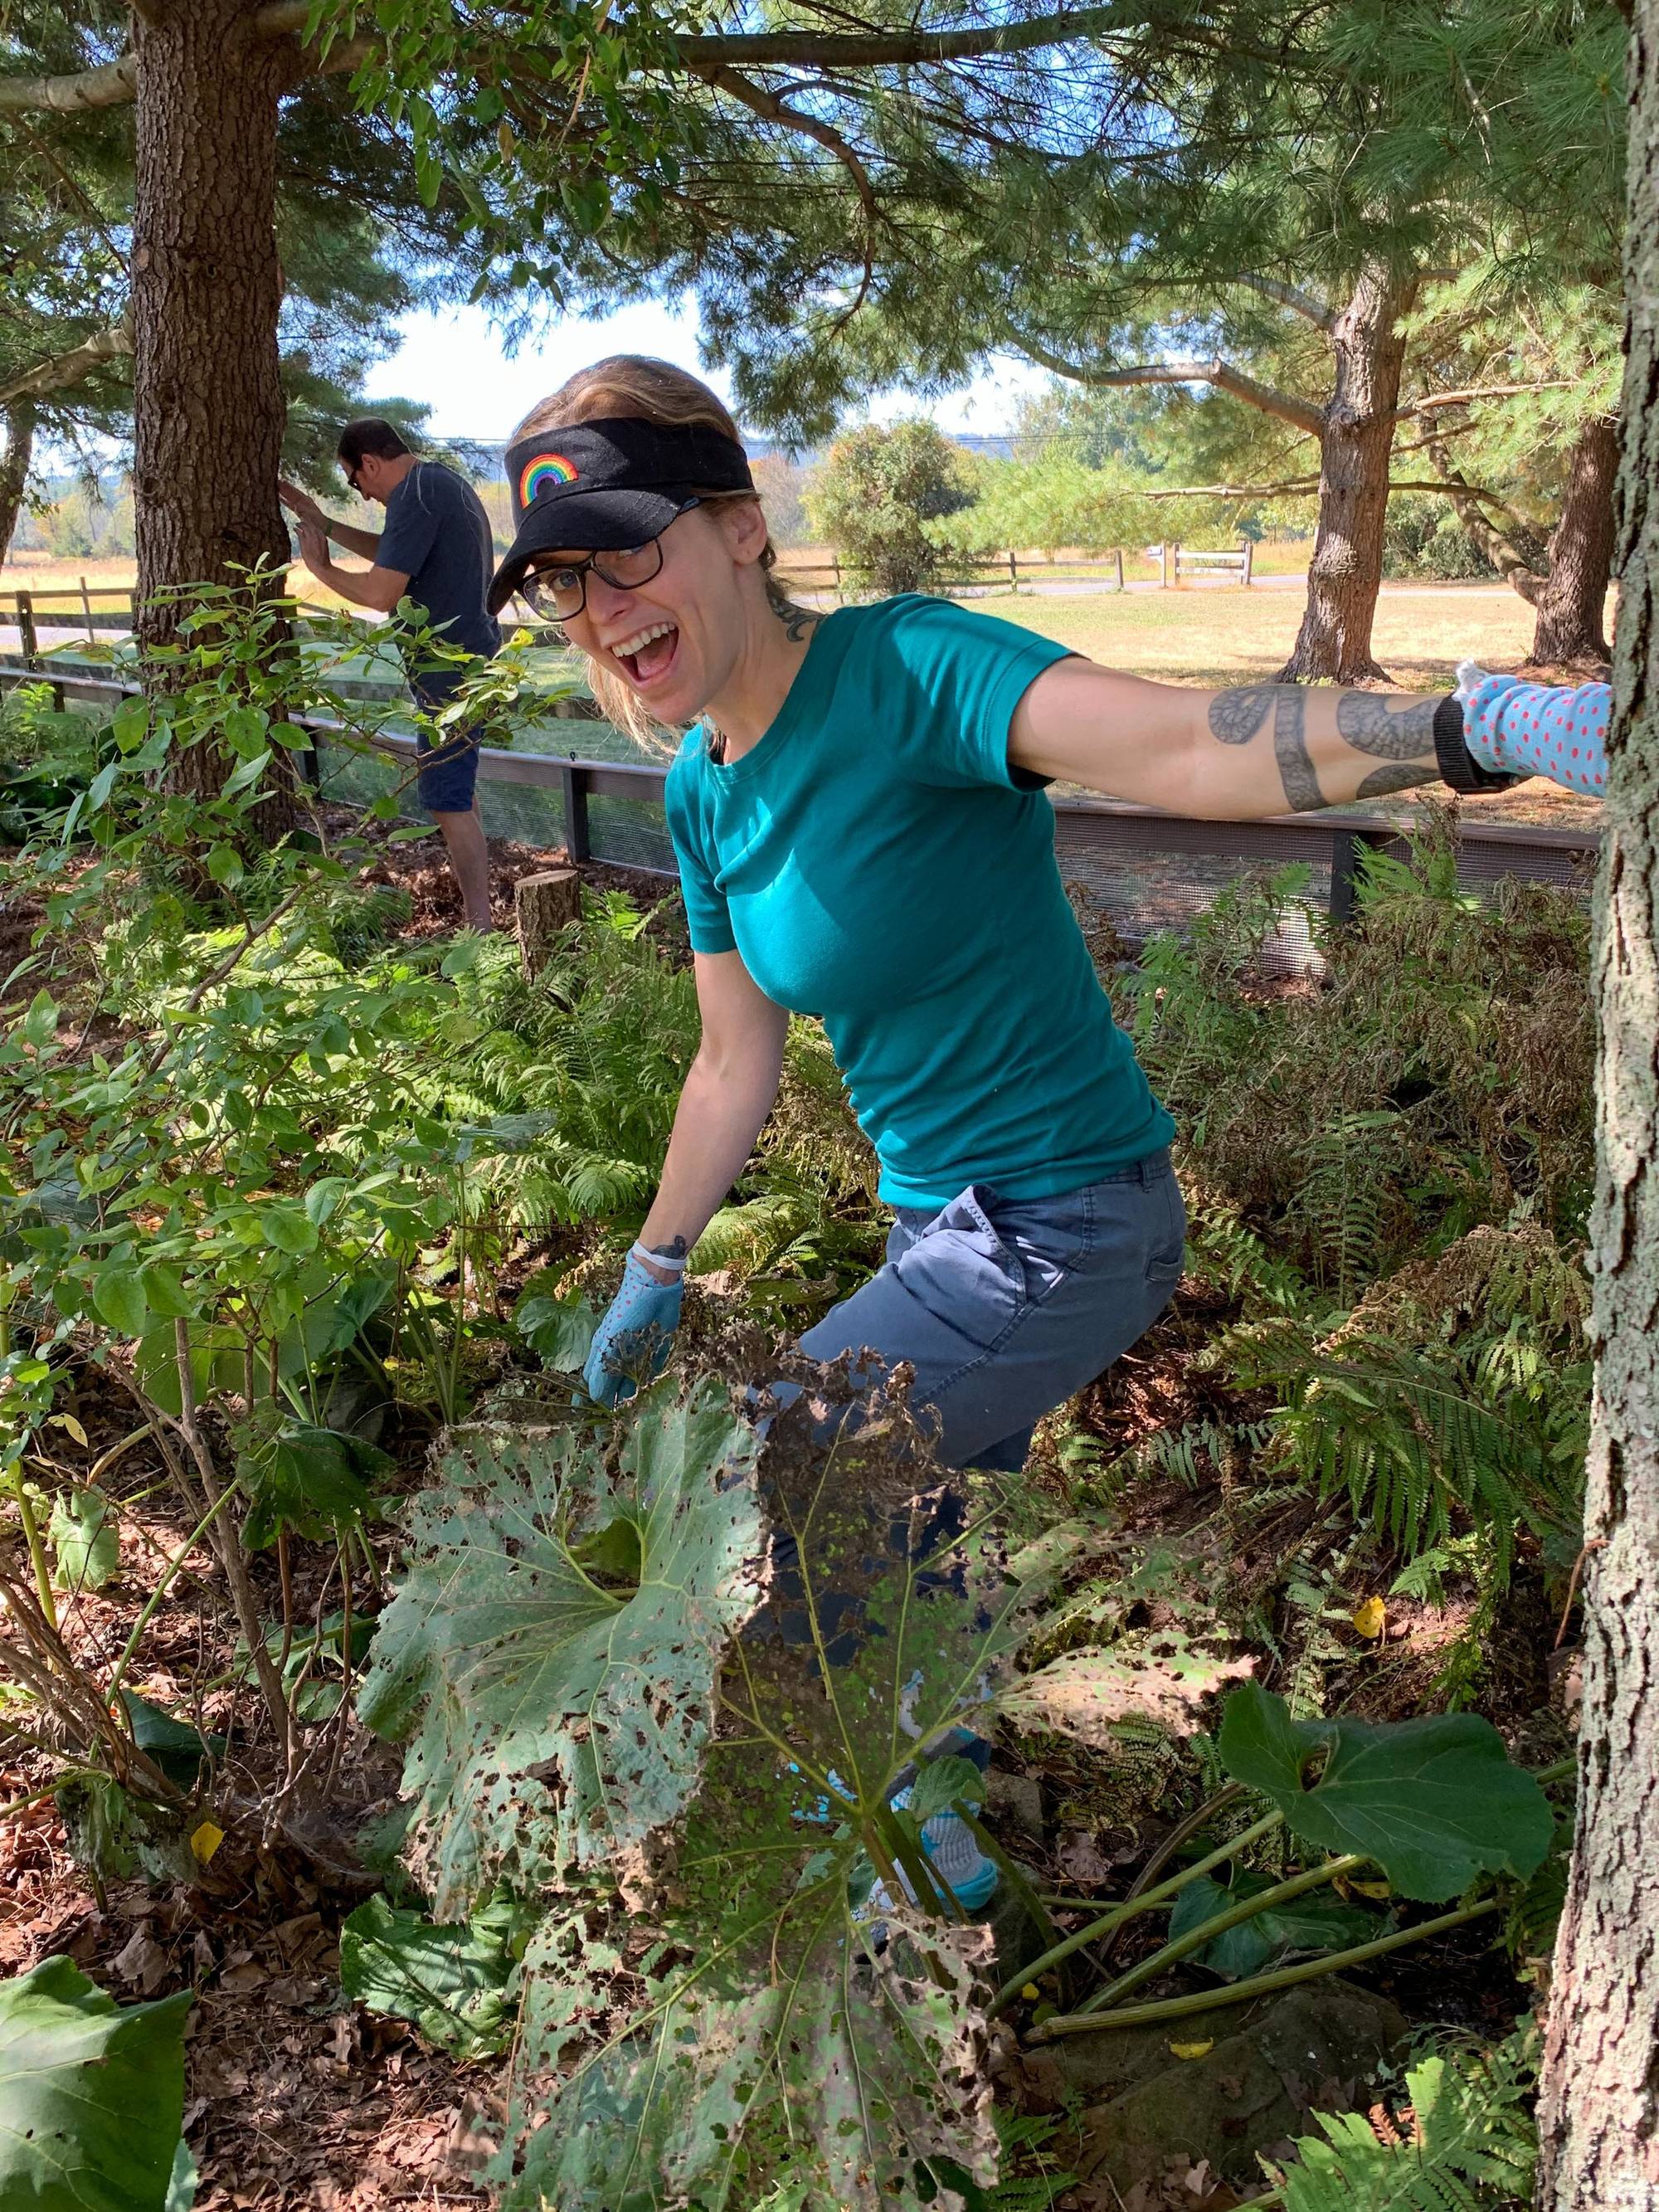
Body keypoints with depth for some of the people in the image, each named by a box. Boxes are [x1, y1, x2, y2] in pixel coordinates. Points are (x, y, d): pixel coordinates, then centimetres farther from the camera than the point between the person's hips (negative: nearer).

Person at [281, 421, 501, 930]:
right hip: (471, 659, 11)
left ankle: (481, 927, -8)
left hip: (448, 672, -11)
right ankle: (474, 893, 32)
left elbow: (383, 592, -22)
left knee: (448, 801, -8)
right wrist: (324, 524, 23)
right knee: (457, 788, 21)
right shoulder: (444, 482, 16)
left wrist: (320, 567, -6)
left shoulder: (414, 495, -16)